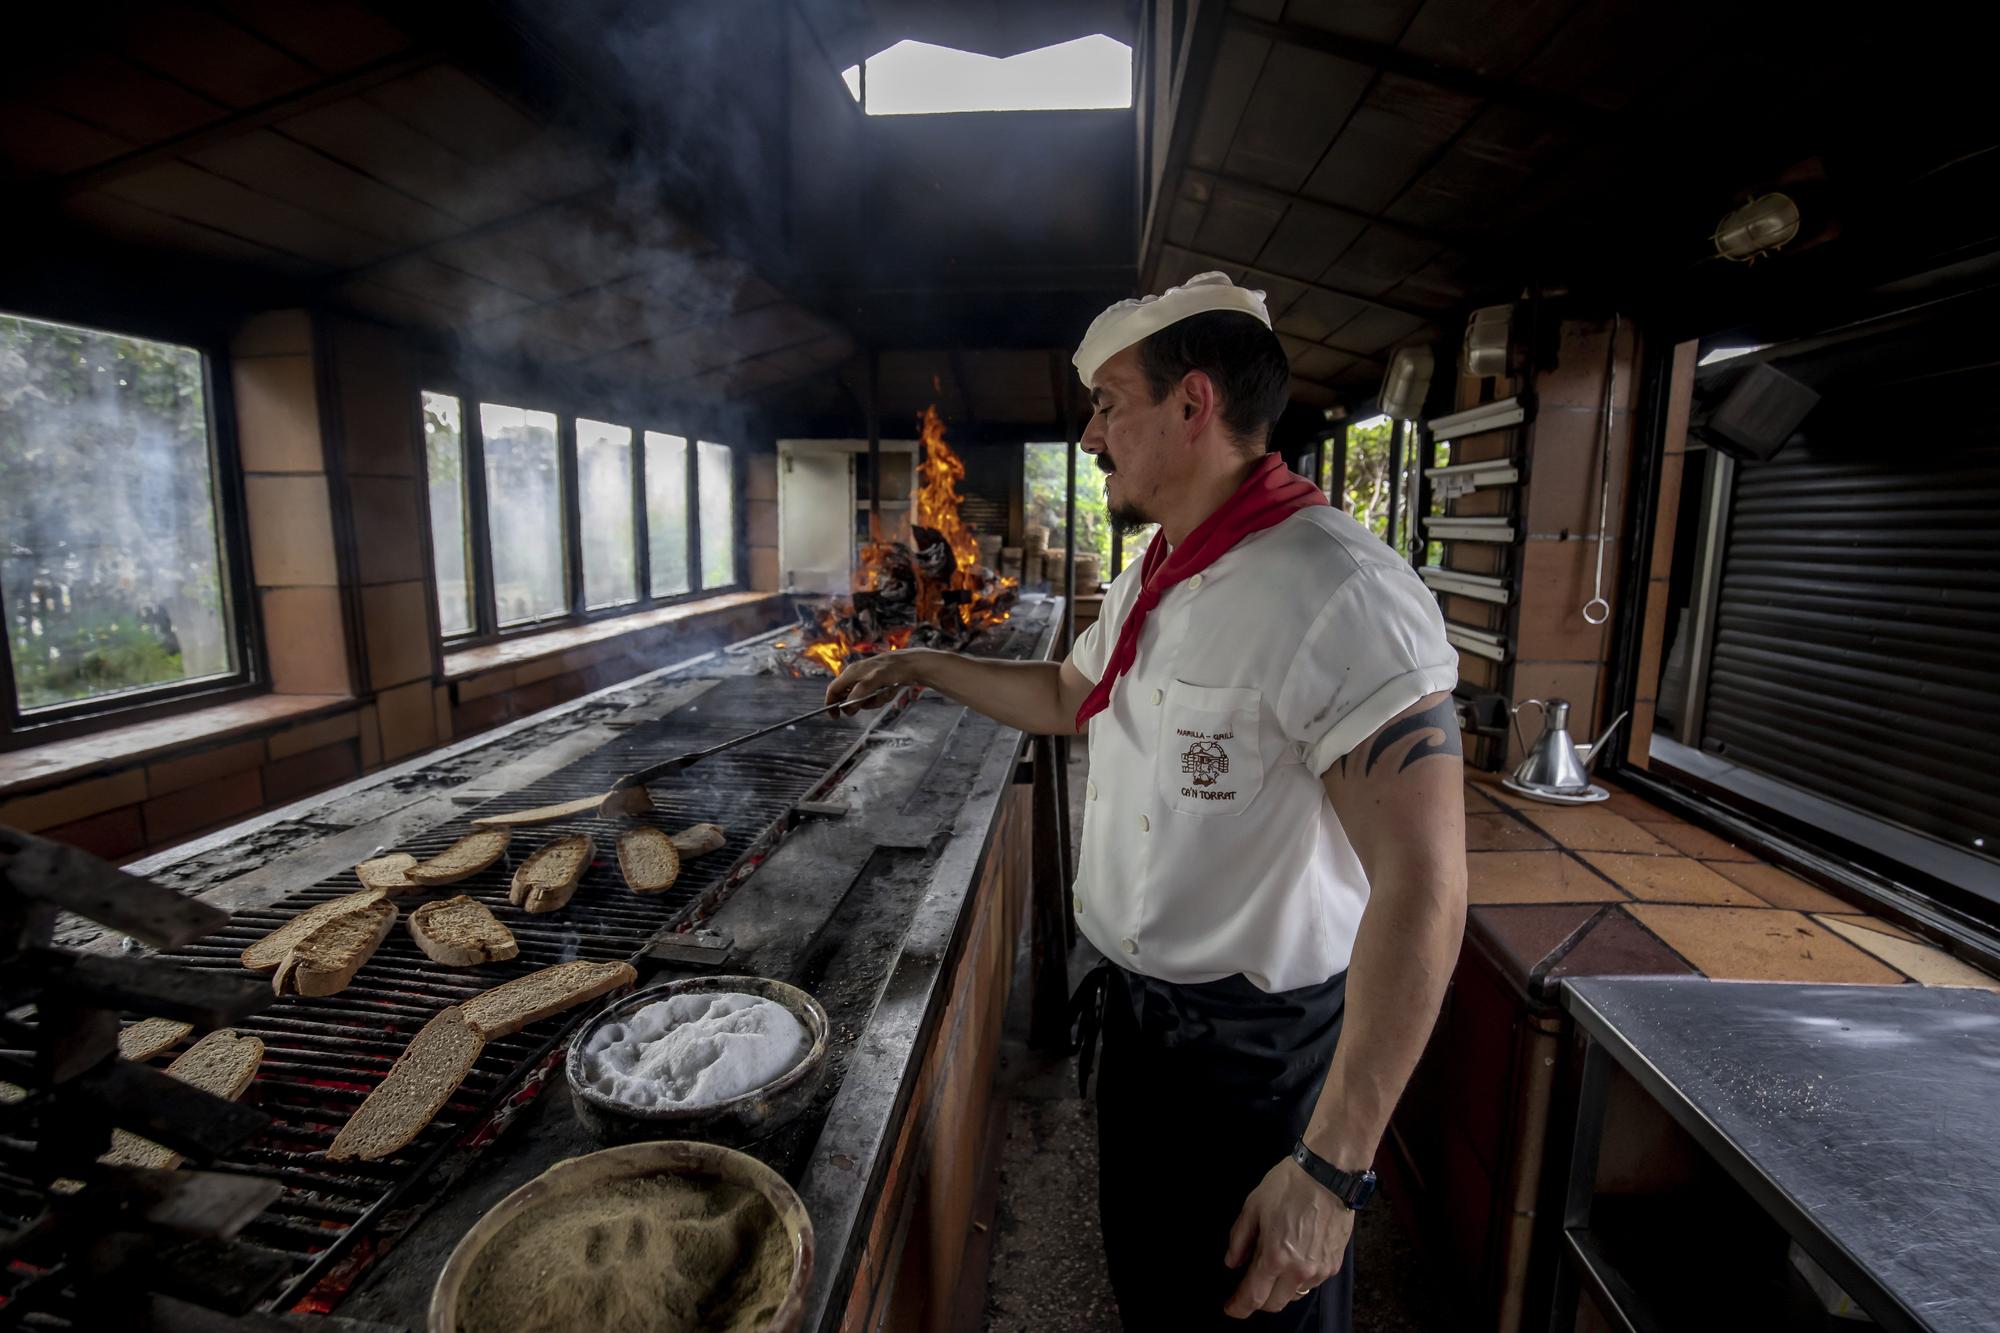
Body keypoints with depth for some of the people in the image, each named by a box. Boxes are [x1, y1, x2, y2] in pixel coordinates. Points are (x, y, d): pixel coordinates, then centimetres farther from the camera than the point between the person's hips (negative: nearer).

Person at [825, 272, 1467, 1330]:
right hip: (1136, 1004, 8)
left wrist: (1332, 1169, -26)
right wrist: (923, 667, 18)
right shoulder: (1148, 584, 4)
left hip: (1262, 1040, -8)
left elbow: (1421, 891, -29)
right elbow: (1067, 698, 21)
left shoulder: (1340, 595, -27)